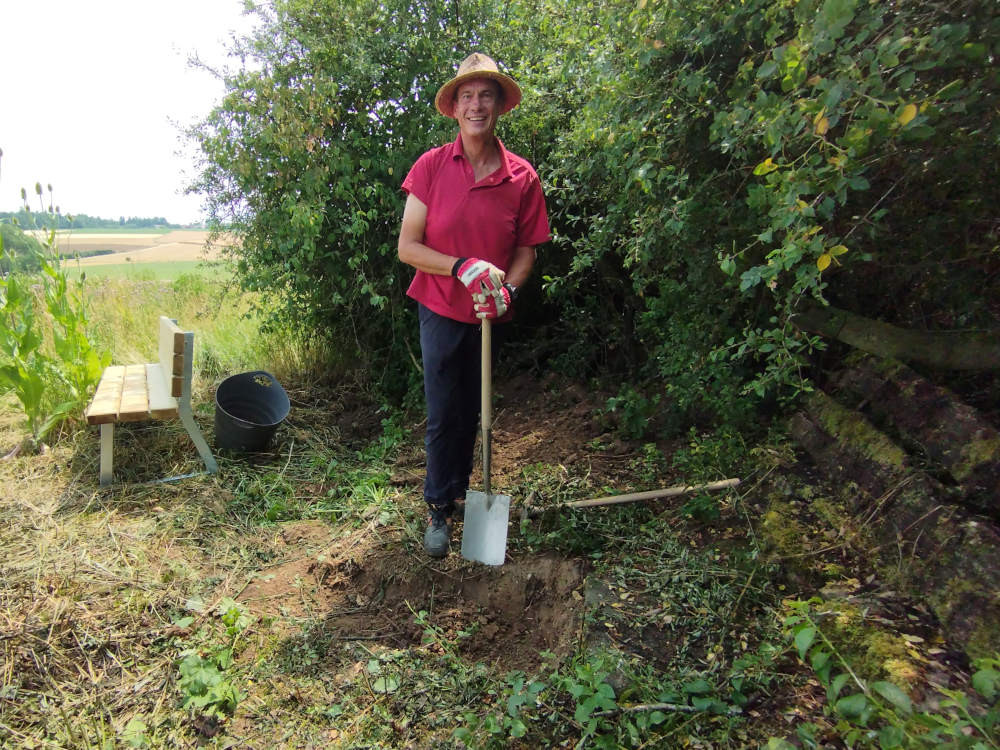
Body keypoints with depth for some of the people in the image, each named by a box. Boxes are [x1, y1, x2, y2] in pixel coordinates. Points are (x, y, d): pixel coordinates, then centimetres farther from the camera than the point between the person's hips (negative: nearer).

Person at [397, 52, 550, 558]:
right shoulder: (432, 166, -8)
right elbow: (407, 247, -10)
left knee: (471, 409, 15)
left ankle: (459, 491, 37)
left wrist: (507, 290, -15)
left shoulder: (523, 177, -4)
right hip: (441, 309, -2)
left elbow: (526, 250, 4)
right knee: (441, 414, 2)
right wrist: (463, 266, -24)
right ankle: (438, 508, 21)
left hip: (490, 314, 2)